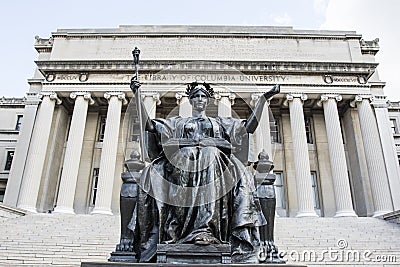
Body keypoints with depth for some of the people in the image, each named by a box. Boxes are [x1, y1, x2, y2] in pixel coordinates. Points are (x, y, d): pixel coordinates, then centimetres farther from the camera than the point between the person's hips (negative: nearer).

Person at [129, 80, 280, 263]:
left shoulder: (220, 123, 30)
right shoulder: (178, 122, 30)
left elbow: (249, 126, 20)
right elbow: (149, 125, 19)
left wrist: (264, 98, 16)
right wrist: (137, 95, 14)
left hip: (213, 163, 0)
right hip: (183, 161, 1)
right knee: (154, 173, -32)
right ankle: (172, 230, -38)